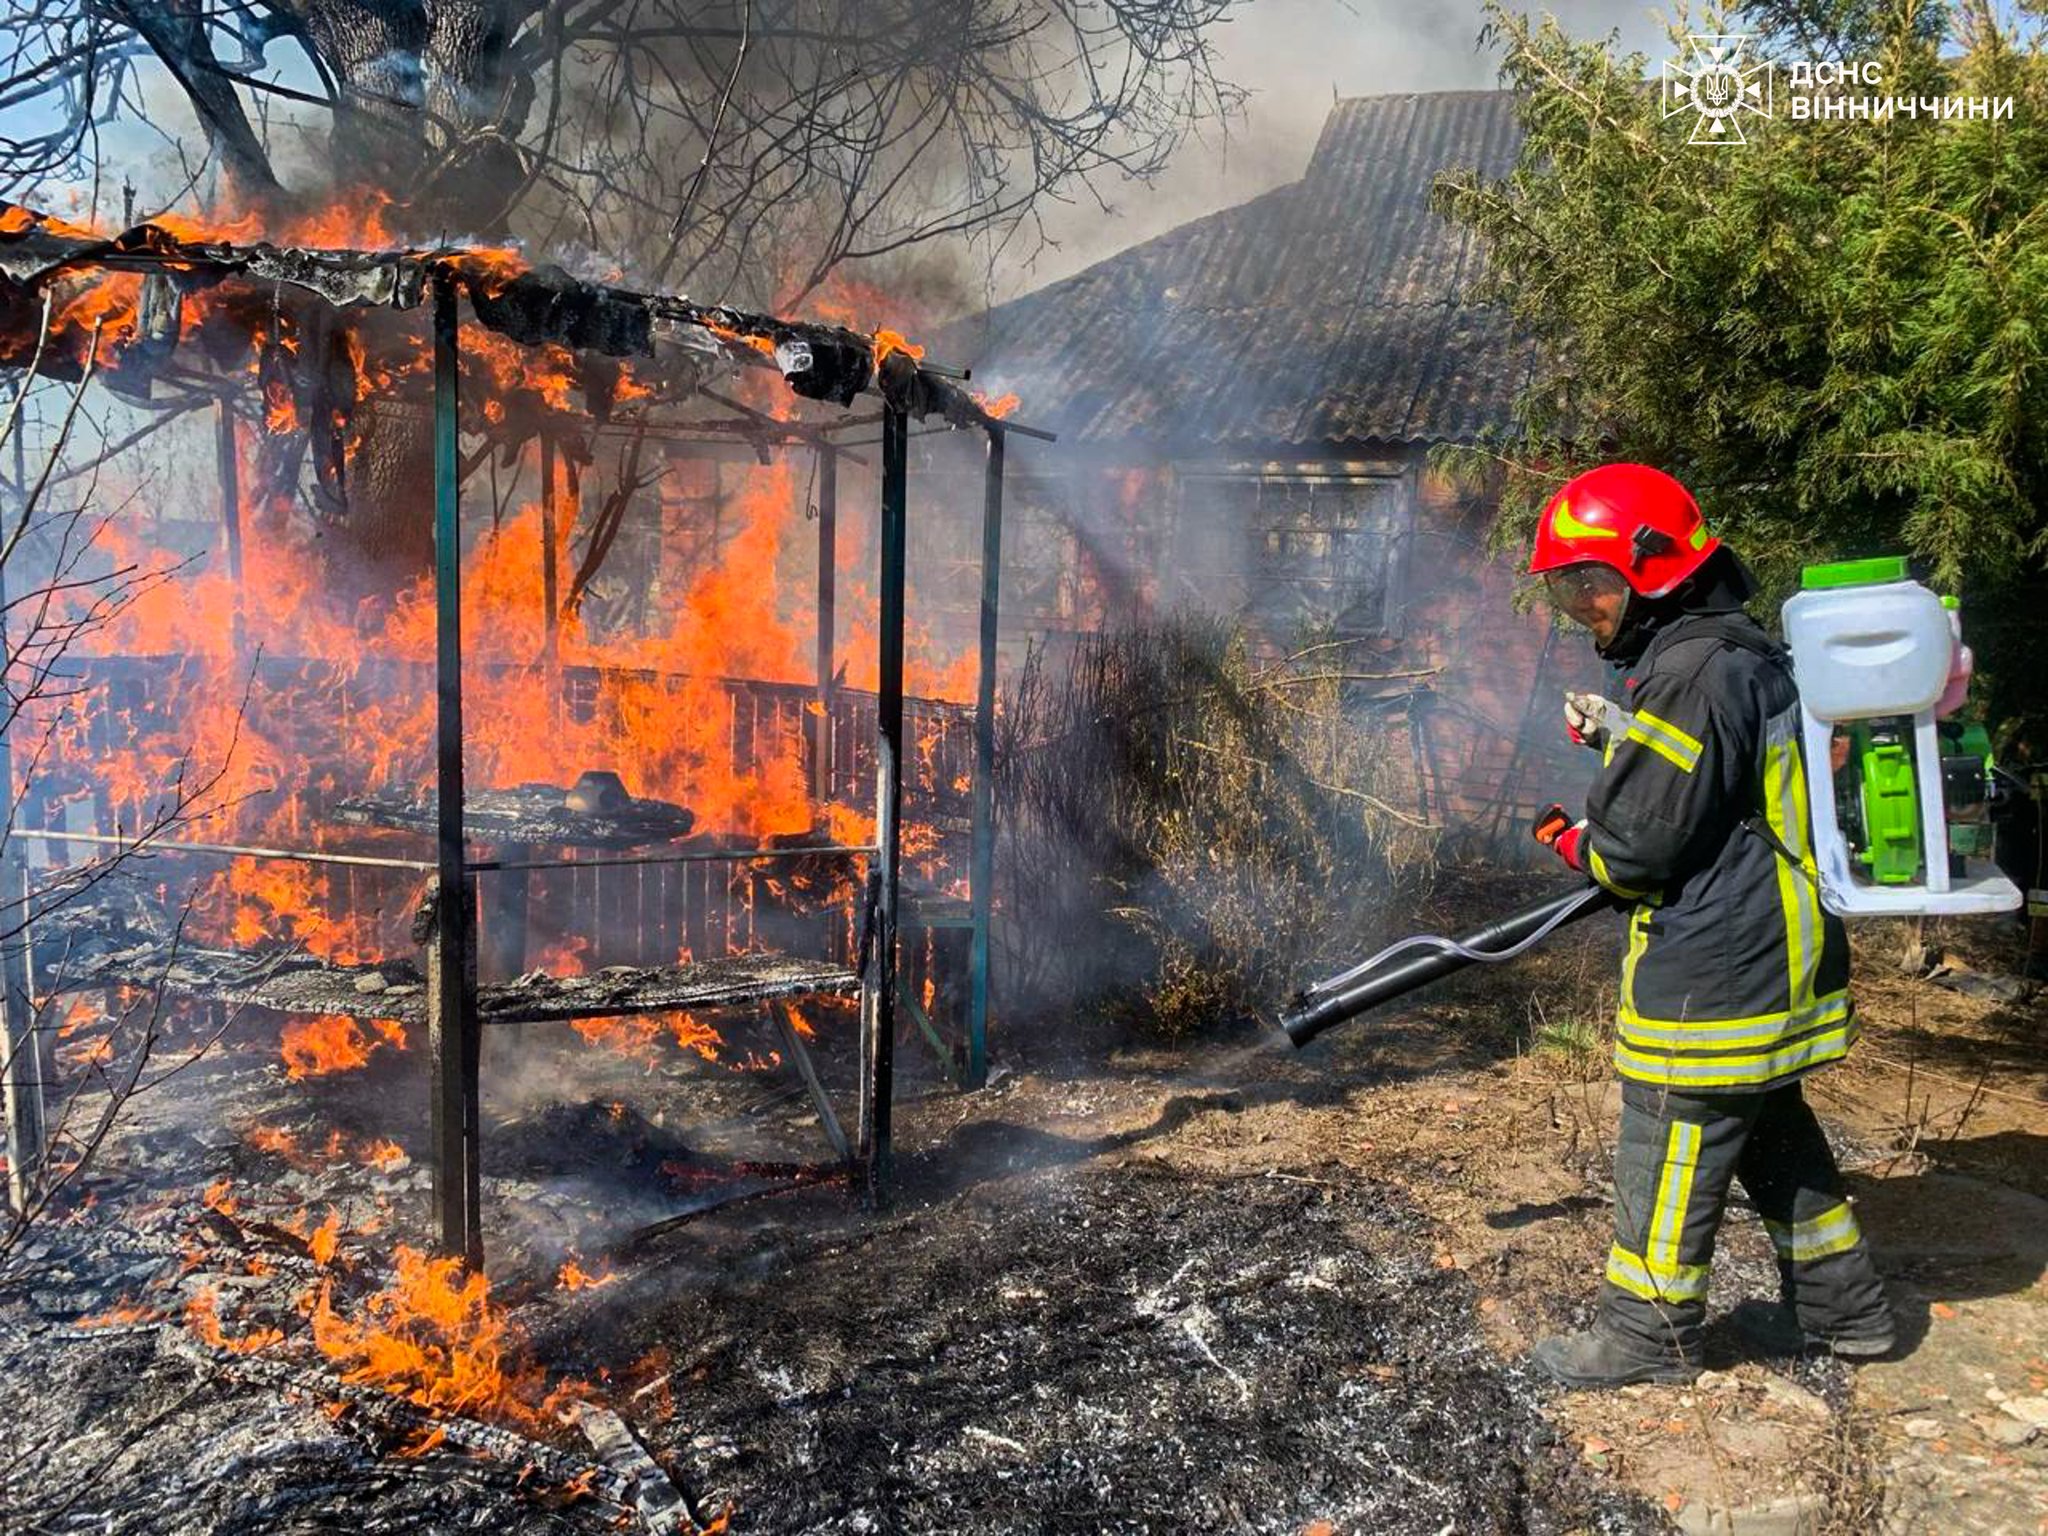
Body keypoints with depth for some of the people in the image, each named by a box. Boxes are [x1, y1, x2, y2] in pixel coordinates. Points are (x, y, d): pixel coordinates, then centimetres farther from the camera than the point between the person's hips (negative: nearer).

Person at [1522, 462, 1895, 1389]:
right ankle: (1841, 1307, 35)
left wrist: (1578, 846, -2)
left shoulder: (1694, 671, -22)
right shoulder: (1740, 653, 11)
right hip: (1769, 955, 10)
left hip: (1712, 969, -10)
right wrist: (1618, 735, 8)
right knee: (1771, 1129, 22)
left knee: (1672, 1146, 3)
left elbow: (1642, 842, -22)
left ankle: (1649, 1333, 18)